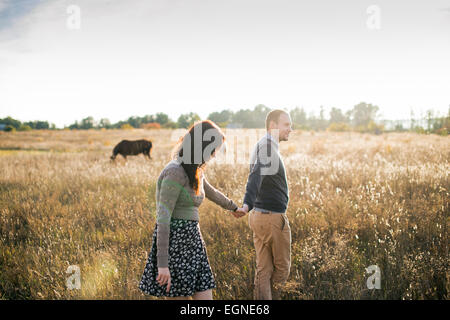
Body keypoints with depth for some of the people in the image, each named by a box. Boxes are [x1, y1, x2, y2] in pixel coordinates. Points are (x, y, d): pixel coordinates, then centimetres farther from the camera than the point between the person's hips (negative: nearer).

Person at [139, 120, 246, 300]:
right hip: (174, 243, -8)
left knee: (205, 295, 3)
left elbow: (212, 193, 35)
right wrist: (162, 264, -24)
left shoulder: (195, 172, 12)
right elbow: (163, 218, -20)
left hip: (192, 241, 9)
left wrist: (234, 207, 53)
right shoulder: (175, 172, -15)